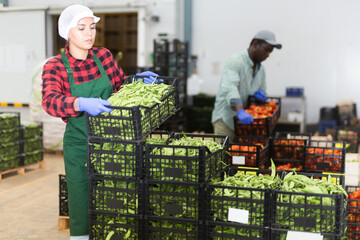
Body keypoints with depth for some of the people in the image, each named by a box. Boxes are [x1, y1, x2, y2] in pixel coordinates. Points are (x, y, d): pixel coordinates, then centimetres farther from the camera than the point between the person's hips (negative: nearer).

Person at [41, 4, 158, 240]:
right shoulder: (55, 67, -9)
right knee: (82, 201, 7)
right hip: (80, 143, -3)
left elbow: (121, 84, 16)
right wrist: (81, 104, -44)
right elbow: (50, 101, -26)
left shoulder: (104, 56, 2)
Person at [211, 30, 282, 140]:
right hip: (225, 121, -7)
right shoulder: (235, 61, -11)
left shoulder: (261, 69, 14)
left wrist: (259, 94, -1)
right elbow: (229, 88, -28)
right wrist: (240, 111, -44)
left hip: (245, 122, 7)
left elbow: (263, 91, 26)